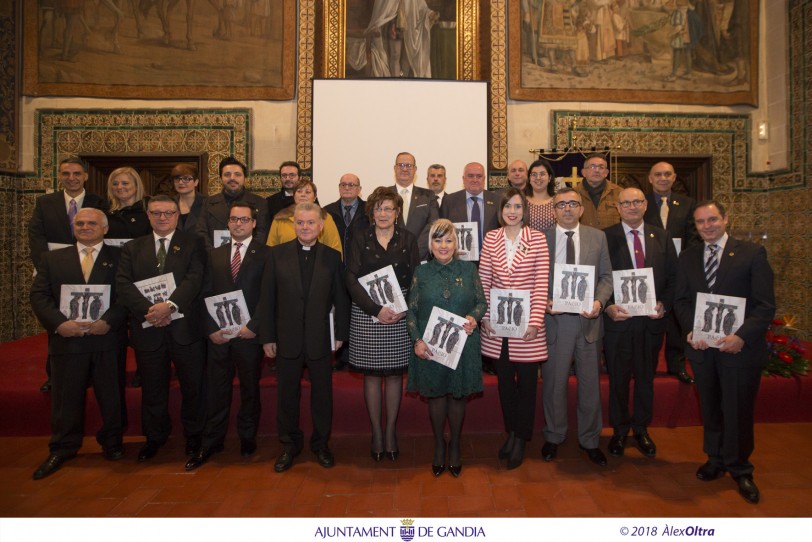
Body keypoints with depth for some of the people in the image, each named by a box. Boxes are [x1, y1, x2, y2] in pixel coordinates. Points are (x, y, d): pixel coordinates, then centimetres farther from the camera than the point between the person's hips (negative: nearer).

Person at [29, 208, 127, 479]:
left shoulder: (119, 258, 4)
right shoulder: (52, 259, 12)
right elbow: (39, 295, 4)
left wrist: (108, 321, -17)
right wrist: (59, 323, -11)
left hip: (107, 338, -1)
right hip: (67, 340, 2)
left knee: (110, 394, 8)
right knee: (66, 396, 9)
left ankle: (112, 442, 27)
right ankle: (62, 449, 25)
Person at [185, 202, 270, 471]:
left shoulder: (265, 254, -1)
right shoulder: (215, 255, 12)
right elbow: (206, 294, 7)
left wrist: (254, 326, -13)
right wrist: (211, 329, -3)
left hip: (249, 334, -3)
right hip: (218, 334, 3)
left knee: (250, 388, 10)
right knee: (216, 390, 7)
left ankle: (248, 438, 26)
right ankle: (211, 442, 20)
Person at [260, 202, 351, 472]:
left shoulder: (332, 256, 0)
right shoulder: (277, 253, 0)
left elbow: (341, 298, 2)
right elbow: (267, 298, 0)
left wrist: (341, 333, -1)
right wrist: (267, 337, -2)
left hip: (320, 339, 0)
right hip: (287, 339, 1)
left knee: (322, 393, 11)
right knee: (287, 394, 12)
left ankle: (321, 443, 30)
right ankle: (289, 445, 31)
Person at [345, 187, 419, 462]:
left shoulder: (407, 239, 4)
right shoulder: (360, 240, 2)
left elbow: (415, 278, 1)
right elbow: (352, 279, -5)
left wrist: (404, 310, -14)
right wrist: (376, 309, -14)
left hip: (400, 315, 1)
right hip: (366, 314, 0)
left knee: (395, 373, 8)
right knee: (371, 373, 6)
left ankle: (391, 430, 22)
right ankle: (376, 431, 20)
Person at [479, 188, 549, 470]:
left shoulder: (537, 239, -3)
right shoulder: (491, 238, 5)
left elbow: (541, 283, -7)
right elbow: (484, 280, 5)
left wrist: (536, 320, -12)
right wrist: (484, 315, -2)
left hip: (526, 322, -2)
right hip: (497, 323, 3)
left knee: (526, 381, 7)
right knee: (504, 379, 13)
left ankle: (521, 439, 22)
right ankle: (510, 431, 31)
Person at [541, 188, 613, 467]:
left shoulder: (598, 237, 6)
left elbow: (606, 276, 5)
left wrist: (599, 301, -12)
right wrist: (543, 302, -14)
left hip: (588, 318, 2)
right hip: (554, 319, -1)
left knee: (591, 383, 10)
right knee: (554, 383, 9)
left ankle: (589, 440, 28)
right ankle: (553, 437, 28)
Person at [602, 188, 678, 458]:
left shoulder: (661, 237, 7)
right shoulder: (605, 237, -4)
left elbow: (673, 276, 7)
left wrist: (664, 304, -7)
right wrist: (608, 307, -17)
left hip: (652, 319, 3)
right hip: (617, 318, -3)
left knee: (646, 377, 15)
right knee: (618, 378, 9)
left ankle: (641, 429, 33)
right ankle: (619, 430, 27)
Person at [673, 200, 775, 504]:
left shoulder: (751, 254, -4)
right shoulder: (688, 257, 8)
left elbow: (766, 305, -8)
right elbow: (681, 300, 9)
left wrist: (742, 336, -21)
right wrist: (691, 329, -9)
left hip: (739, 347, -3)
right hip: (702, 347, 4)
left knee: (738, 411, 7)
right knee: (710, 409, 16)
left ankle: (739, 469, 28)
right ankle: (716, 460, 35)